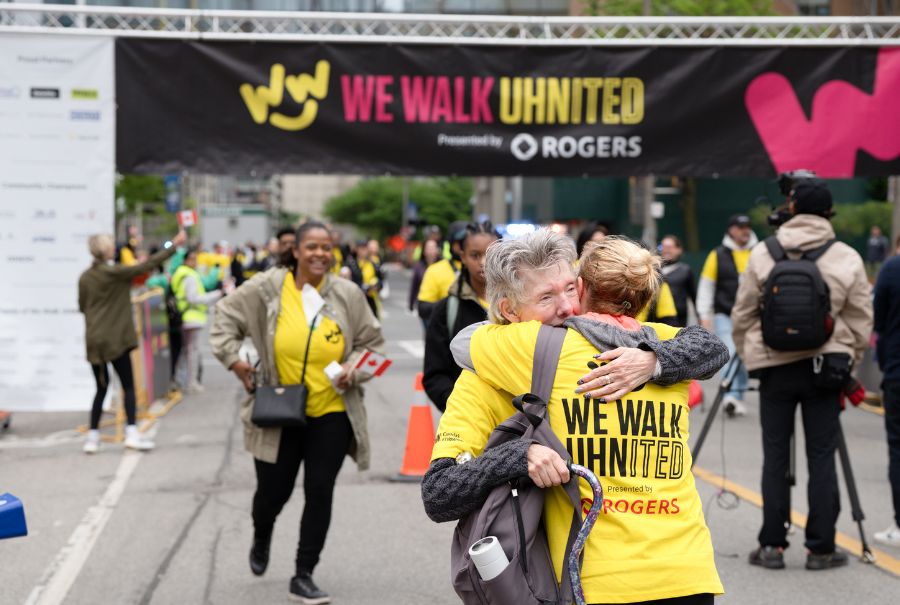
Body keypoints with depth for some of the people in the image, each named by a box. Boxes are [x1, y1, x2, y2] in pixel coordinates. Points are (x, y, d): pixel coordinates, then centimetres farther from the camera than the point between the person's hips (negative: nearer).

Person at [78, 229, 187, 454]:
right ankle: (132, 433, -5)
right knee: (128, 386, 3)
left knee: (101, 388, 12)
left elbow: (82, 306, 15)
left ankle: (93, 437, 8)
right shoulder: (115, 273, -11)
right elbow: (148, 265, -9)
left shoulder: (85, 277, 5)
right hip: (116, 340, -5)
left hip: (94, 340, 5)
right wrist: (174, 245, -3)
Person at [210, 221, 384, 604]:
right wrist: (233, 358, -4)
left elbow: (371, 342, 7)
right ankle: (261, 538, 45)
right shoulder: (266, 289, -7)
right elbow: (226, 316, 6)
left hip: (331, 414, 1)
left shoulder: (348, 295, -3)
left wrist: (354, 370, -10)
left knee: (320, 493, 0)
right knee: (273, 490, 8)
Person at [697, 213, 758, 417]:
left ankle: (738, 398, 18)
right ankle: (730, 397, -22)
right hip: (725, 316, -3)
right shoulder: (718, 255, 2)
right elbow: (705, 286, 5)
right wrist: (704, 315, -1)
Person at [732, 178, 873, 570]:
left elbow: (742, 316, 3)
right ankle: (821, 548, 7)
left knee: (775, 457, 6)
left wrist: (748, 355, 16)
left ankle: (772, 545, 9)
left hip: (775, 366, 0)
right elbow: (861, 322, 1)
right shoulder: (847, 259, -2)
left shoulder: (762, 255, -1)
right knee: (822, 457, 4)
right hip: (825, 366, 0)